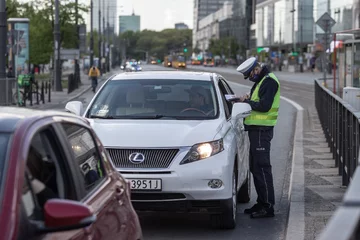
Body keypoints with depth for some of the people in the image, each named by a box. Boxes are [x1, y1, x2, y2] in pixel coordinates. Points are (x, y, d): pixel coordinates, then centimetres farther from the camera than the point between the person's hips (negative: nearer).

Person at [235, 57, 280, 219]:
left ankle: (268, 206, -9)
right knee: (255, 167, 14)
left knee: (262, 167, -10)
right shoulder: (260, 81, 20)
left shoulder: (269, 81, -14)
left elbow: (264, 106, -22)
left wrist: (247, 102, -11)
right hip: (256, 129, 11)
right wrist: (248, 100, 4)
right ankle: (262, 202, 21)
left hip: (262, 130, -11)